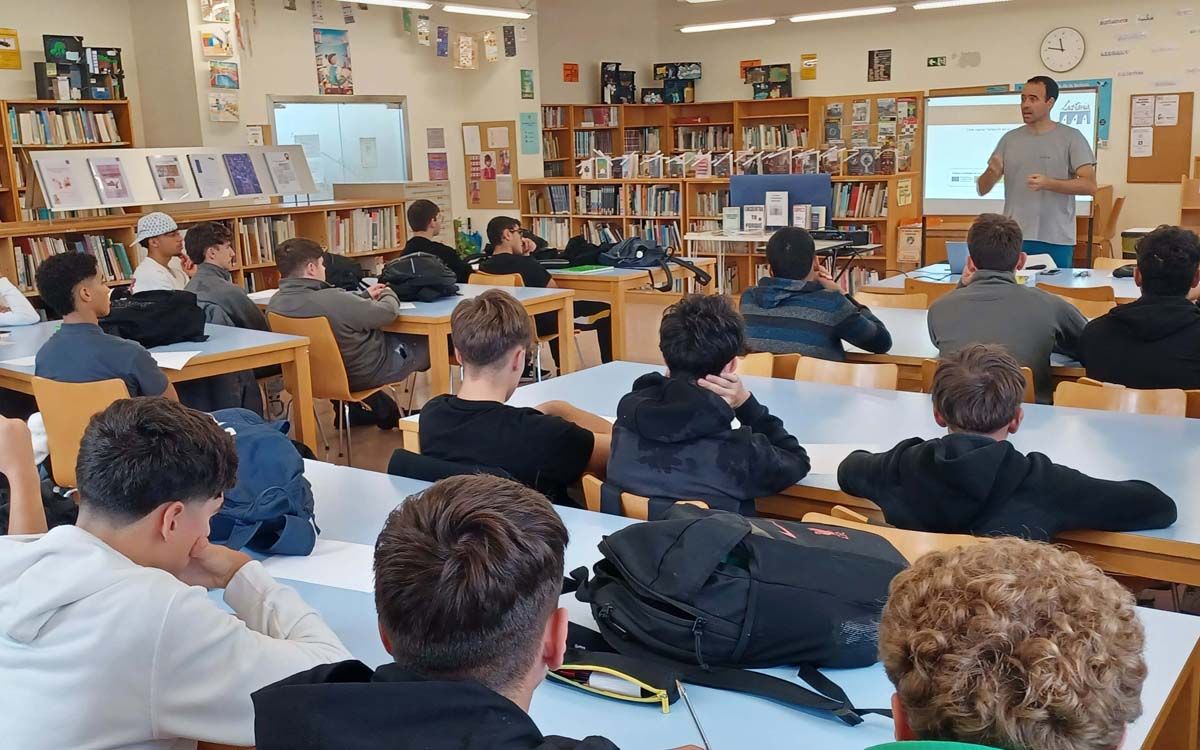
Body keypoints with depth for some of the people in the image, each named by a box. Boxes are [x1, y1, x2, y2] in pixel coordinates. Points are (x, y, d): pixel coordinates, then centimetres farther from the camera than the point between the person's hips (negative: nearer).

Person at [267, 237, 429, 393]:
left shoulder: (275, 303, -11)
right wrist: (388, 294, 2)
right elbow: (388, 312, -20)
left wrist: (365, 296, 14)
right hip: (367, 373, -8)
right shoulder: (331, 299, -36)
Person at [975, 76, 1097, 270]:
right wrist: (992, 172, -12)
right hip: (1013, 238, 3)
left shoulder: (1071, 137, 1)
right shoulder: (1009, 139, 10)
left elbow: (1089, 186, -6)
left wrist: (1049, 183, -20)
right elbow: (982, 189, 10)